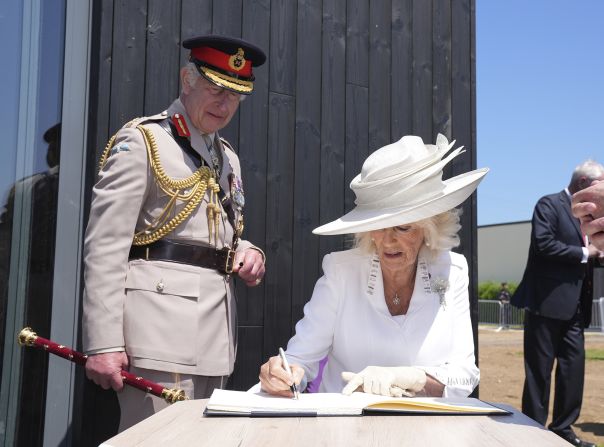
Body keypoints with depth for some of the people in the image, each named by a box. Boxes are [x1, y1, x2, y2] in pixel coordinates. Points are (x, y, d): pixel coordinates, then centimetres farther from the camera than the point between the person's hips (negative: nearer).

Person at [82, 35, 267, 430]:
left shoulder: (228, 158, 19)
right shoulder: (141, 141, -4)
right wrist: (103, 342, -18)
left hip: (216, 327, 8)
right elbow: (105, 247, -11)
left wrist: (248, 252, 3)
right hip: (161, 321, -8)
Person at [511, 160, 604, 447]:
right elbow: (543, 244, -20)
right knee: (540, 371, 0)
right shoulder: (549, 204, -6)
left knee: (574, 368, 8)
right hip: (548, 302, -8)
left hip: (574, 305, 8)